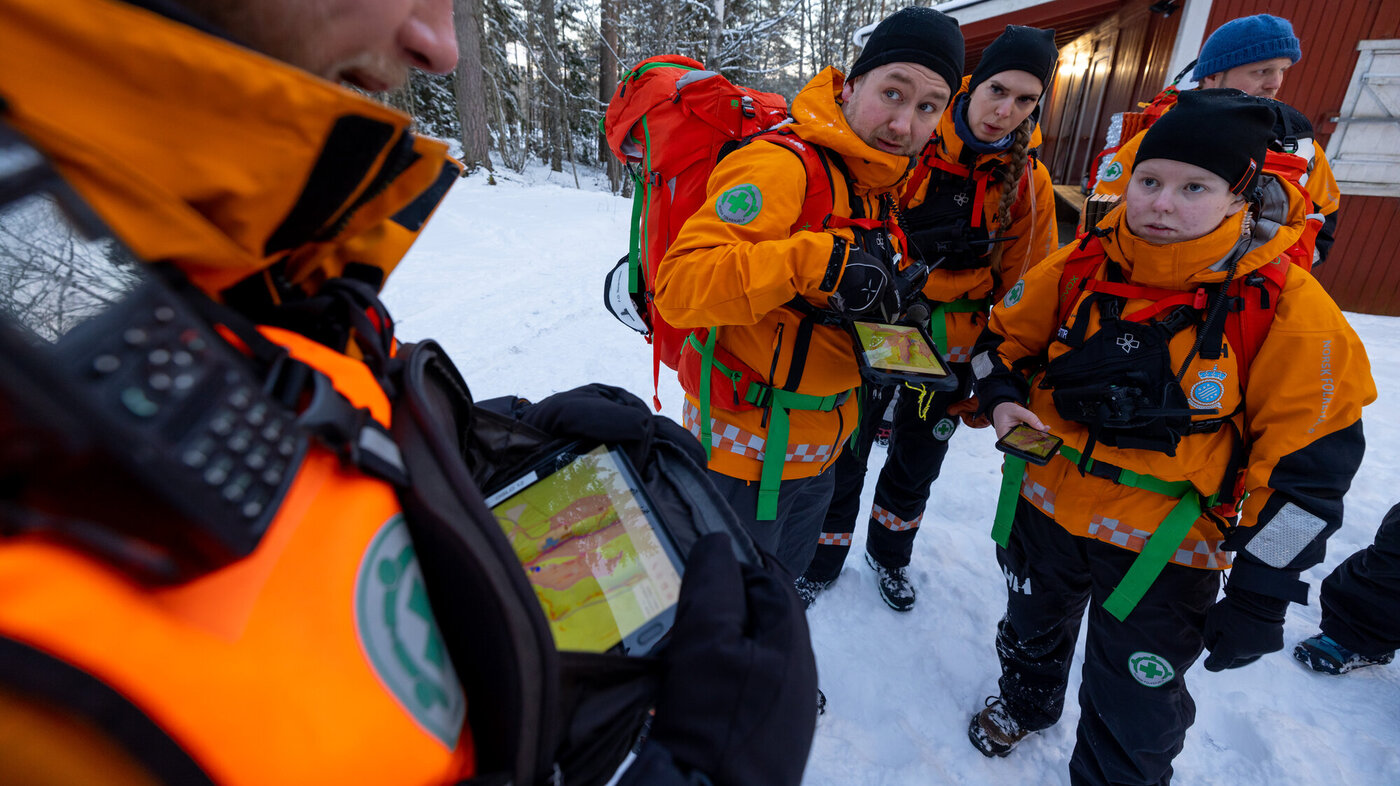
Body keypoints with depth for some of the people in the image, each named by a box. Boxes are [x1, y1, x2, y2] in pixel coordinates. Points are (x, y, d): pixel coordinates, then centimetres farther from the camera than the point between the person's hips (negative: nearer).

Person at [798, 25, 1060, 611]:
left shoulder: (1028, 182, -1)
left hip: (950, 345, 3)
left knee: (916, 464, 18)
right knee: (844, 453, 8)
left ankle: (889, 555, 46)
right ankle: (821, 562, 34)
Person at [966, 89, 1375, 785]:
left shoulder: (1286, 307, -17)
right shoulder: (1080, 267, -9)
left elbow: (1309, 463, -13)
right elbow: (1004, 335, 7)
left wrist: (1260, 598, -13)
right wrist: (1002, 398, -14)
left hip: (1164, 546, -3)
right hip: (1043, 504, 4)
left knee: (1133, 715, 12)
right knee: (1030, 627, 29)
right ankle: (1027, 700, 61)